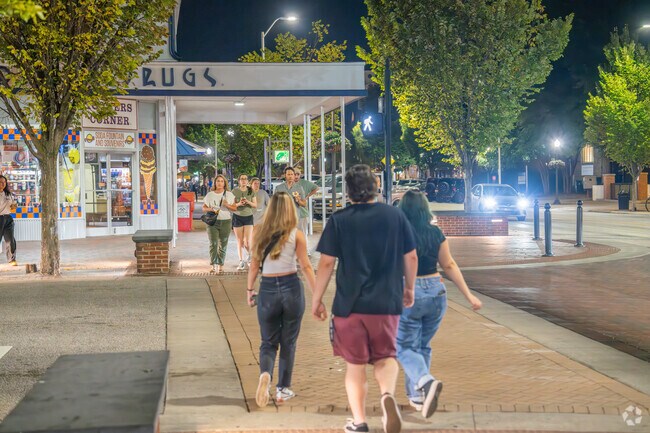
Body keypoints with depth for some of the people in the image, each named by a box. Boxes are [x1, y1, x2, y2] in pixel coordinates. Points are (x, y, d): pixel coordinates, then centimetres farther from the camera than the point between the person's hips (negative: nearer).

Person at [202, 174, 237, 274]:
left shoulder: (229, 195, 8)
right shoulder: (210, 195, 8)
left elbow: (235, 208, 6)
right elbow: (204, 208, 9)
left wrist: (227, 205, -13)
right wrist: (211, 209, -12)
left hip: (225, 222, 1)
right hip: (213, 222, -1)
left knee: (223, 245, 3)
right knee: (213, 243, -11)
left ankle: (221, 265, 11)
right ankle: (214, 265, -13)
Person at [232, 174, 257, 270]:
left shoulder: (251, 191, 3)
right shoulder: (234, 191, 0)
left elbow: (255, 205, 4)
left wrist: (248, 202, -15)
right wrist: (238, 204, -19)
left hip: (248, 217, 0)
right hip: (237, 217, 0)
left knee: (247, 242, -8)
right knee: (240, 241, 2)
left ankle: (249, 255, 24)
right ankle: (241, 262, 12)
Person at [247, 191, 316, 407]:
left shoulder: (260, 233, 0)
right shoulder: (296, 235, -4)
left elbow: (254, 264, 2)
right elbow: (306, 267, -5)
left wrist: (250, 289, 13)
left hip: (267, 289, 1)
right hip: (291, 288, -1)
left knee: (268, 341, 11)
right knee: (288, 342, 13)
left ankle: (265, 374, -17)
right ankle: (283, 389, 17)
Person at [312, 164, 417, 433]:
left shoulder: (339, 220, -5)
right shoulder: (395, 215, 1)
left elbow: (326, 263, -7)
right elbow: (411, 257, 5)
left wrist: (316, 300, 2)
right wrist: (409, 289, 20)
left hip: (350, 303, -1)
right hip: (387, 302, 1)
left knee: (355, 364, 12)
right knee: (385, 356, 15)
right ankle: (388, 393, -15)